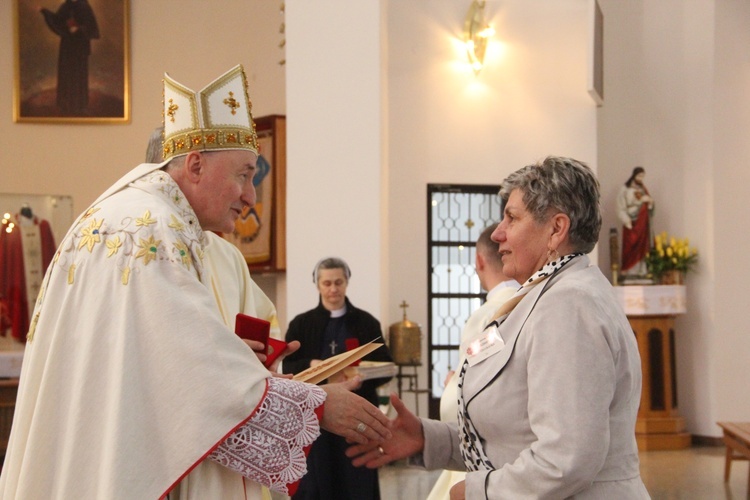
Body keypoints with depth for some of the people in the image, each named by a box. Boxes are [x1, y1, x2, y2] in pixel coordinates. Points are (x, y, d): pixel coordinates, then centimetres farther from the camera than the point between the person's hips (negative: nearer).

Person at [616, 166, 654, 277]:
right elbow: (621, 209, -6)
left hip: (643, 225, 5)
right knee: (630, 248, -6)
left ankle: (641, 272, 1)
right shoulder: (625, 190, -2)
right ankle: (630, 273, -5)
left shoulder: (643, 190, 13)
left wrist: (650, 202, -6)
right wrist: (628, 222, -15)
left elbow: (649, 209, 16)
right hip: (631, 225, -5)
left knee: (643, 248, 1)